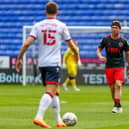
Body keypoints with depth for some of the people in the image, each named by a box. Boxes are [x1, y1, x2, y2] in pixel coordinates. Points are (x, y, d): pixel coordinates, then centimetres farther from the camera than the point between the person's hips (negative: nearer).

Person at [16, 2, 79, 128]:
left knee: (55, 92, 17)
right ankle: (39, 117, -31)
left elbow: (27, 43, -5)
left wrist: (19, 58, 3)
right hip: (54, 63, -5)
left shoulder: (38, 25, 6)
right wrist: (77, 55, 27)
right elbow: (71, 45, 7)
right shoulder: (61, 26, 0)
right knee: (50, 92, -13)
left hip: (42, 64, 5)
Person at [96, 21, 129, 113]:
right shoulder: (106, 39, 3)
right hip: (109, 66, 2)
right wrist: (100, 56, -13)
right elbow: (99, 50, 11)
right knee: (112, 87, 4)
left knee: (118, 85, -19)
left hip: (119, 66, -2)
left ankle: (117, 105, -19)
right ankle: (118, 105, 19)